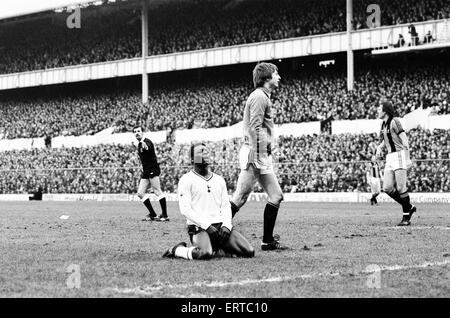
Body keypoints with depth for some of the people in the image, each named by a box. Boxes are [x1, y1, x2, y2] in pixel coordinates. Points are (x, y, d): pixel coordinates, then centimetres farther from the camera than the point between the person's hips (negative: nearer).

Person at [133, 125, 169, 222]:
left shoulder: (147, 142, -10)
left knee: (157, 191, -12)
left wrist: (145, 147, -58)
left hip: (153, 170, -9)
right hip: (145, 172, 9)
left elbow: (148, 147, -36)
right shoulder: (139, 145, 17)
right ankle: (153, 215, 10)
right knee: (140, 193, 5)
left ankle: (165, 215, -11)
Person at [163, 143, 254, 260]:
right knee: (205, 253, -36)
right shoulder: (186, 180, 0)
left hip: (221, 225, 6)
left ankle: (220, 246, 15)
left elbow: (226, 206, 15)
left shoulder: (219, 180, 19)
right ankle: (176, 250, -5)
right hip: (199, 227, -6)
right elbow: (185, 209, -8)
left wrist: (226, 225, -4)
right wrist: (207, 225, -15)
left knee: (249, 252, -11)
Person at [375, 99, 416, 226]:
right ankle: (409, 207, 15)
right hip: (389, 158, 8)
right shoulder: (383, 124, 15)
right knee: (387, 188, 0)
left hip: (400, 155, -8)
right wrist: (380, 147, 11)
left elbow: (405, 140, -14)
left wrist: (407, 158, -20)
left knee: (400, 188, -8)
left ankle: (406, 217, 1)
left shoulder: (394, 121, -9)